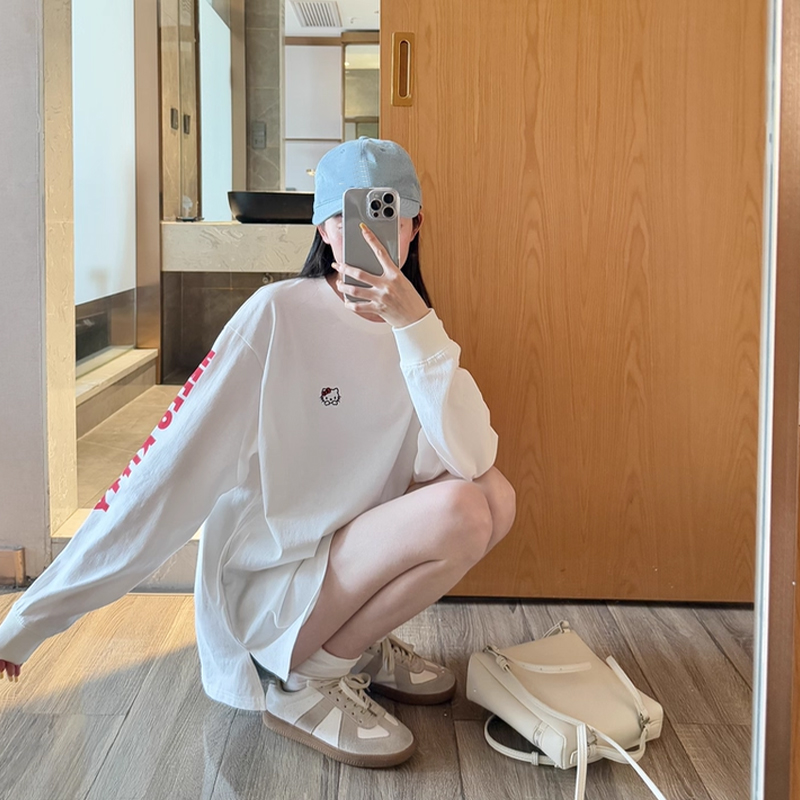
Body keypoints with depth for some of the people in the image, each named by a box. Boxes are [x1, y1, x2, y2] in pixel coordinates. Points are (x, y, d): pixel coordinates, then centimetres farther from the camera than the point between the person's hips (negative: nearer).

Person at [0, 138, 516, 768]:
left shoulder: (416, 331, 1)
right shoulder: (280, 314, -16)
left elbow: (471, 460, -16)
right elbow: (170, 470, -18)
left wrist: (416, 325, -27)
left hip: (348, 559, 6)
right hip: (262, 588, -6)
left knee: (494, 497, -13)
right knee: (459, 511, -24)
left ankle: (362, 644, 6)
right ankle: (310, 680, -7)